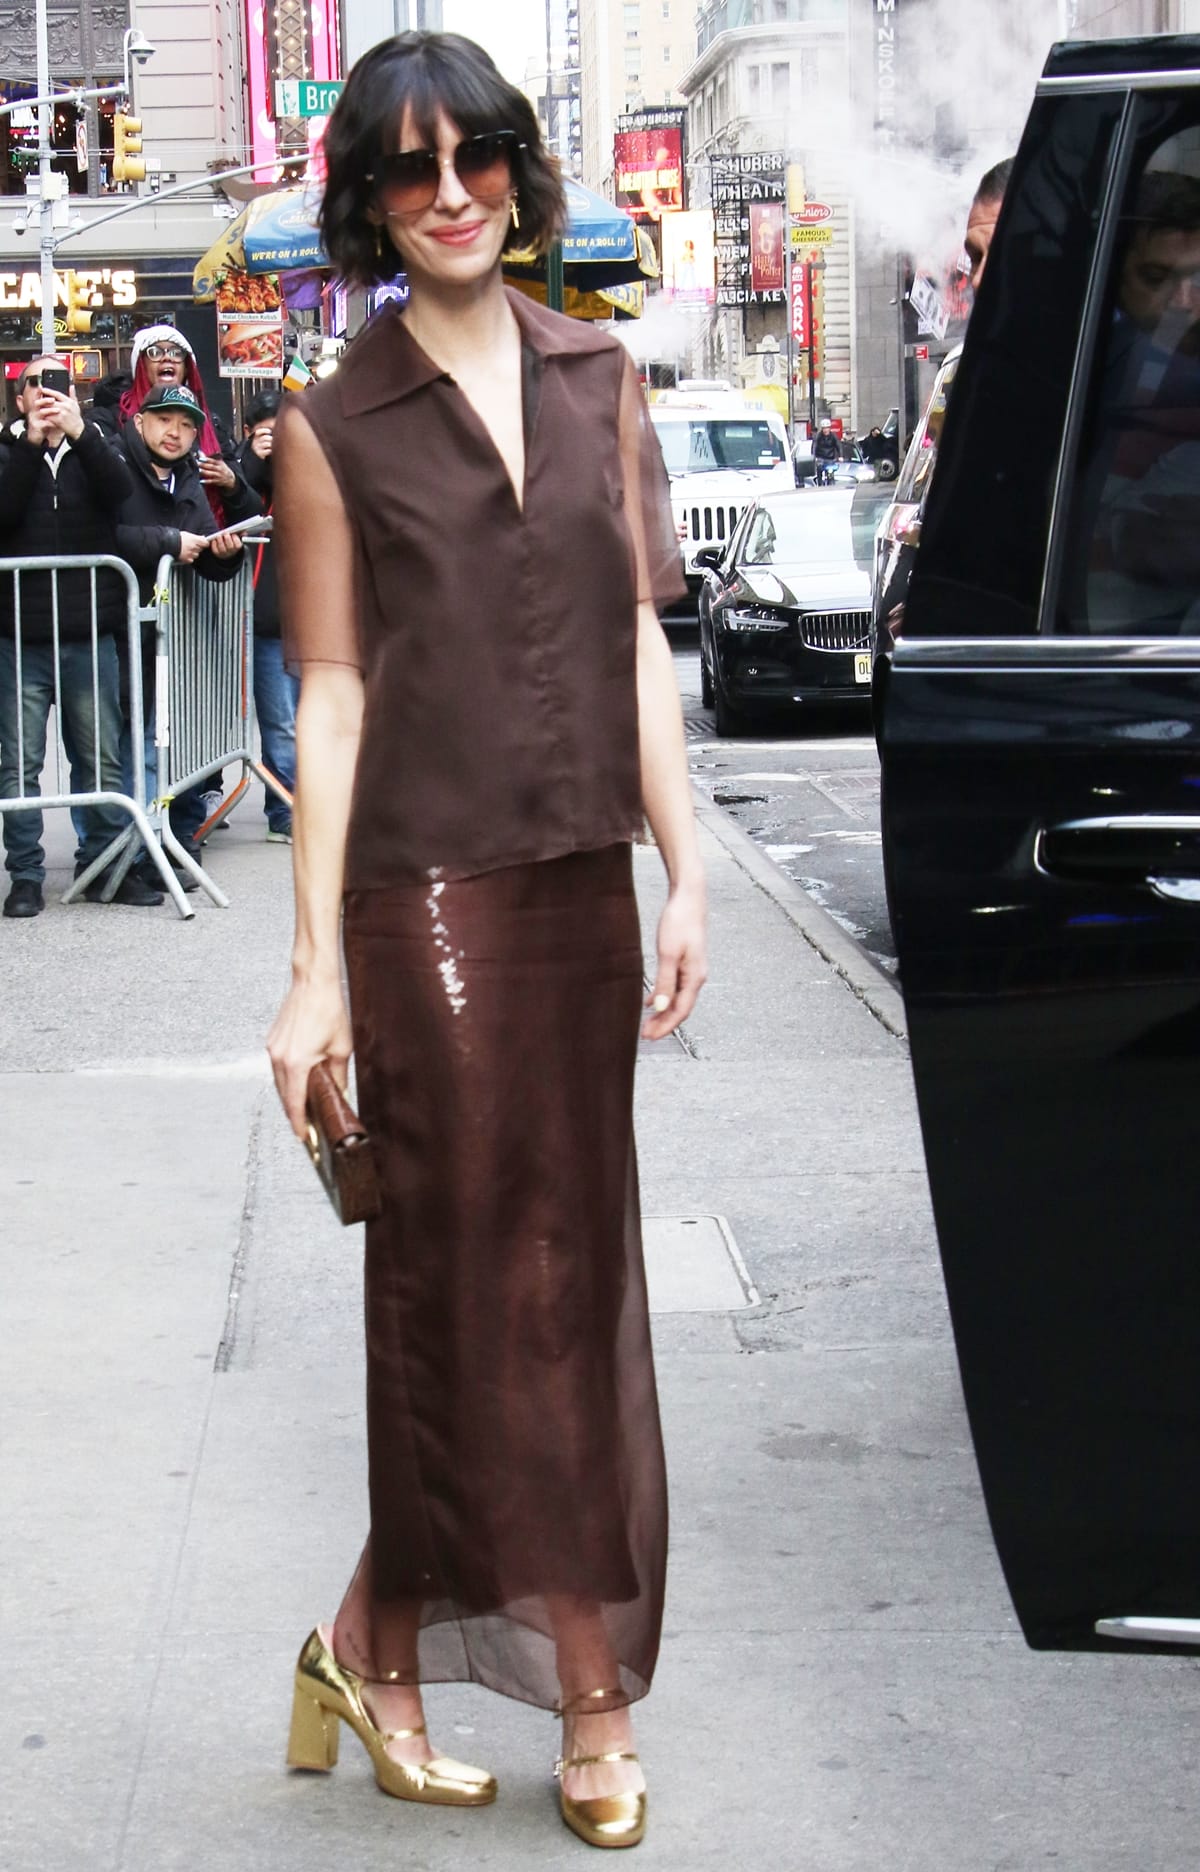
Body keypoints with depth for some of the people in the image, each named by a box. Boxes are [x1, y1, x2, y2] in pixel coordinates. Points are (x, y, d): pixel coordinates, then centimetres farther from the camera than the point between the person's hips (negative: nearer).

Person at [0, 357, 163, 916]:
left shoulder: (94, 448, 12)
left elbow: (121, 494, -10)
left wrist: (79, 432, -20)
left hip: (90, 637, 1)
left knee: (101, 760, 5)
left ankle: (104, 867, 14)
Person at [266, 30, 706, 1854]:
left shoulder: (600, 381, 9)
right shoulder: (332, 431, -1)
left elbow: (640, 642, 10)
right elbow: (332, 700, -3)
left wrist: (683, 871, 5)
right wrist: (316, 969, -6)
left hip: (581, 882, 5)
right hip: (426, 893, -5)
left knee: (571, 1271, 9)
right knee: (497, 1270, -1)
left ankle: (381, 1640, 23)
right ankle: (590, 1695, 12)